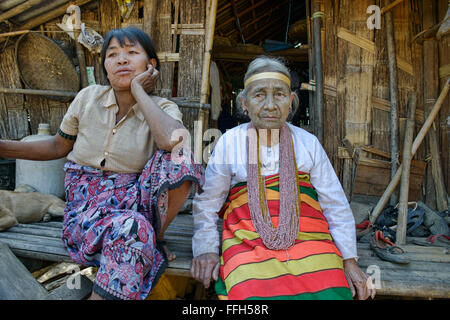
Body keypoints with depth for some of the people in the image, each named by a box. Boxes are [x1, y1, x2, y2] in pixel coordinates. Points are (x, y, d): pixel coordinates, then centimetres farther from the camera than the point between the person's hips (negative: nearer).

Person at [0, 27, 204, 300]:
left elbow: (172, 140, -29)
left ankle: (155, 237, -8)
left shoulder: (162, 108, -4)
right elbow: (58, 147, 13)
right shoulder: (88, 98, 1)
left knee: (179, 159, -26)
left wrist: (137, 89, -17)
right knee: (130, 228, -37)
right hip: (87, 205, -1)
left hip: (132, 200, 2)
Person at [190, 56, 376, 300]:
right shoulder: (229, 142, 6)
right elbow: (206, 204, 10)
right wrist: (206, 250, -1)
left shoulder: (308, 143, 10)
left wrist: (349, 261, 9)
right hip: (248, 245, -1)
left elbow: (336, 206, 13)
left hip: (309, 243, 2)